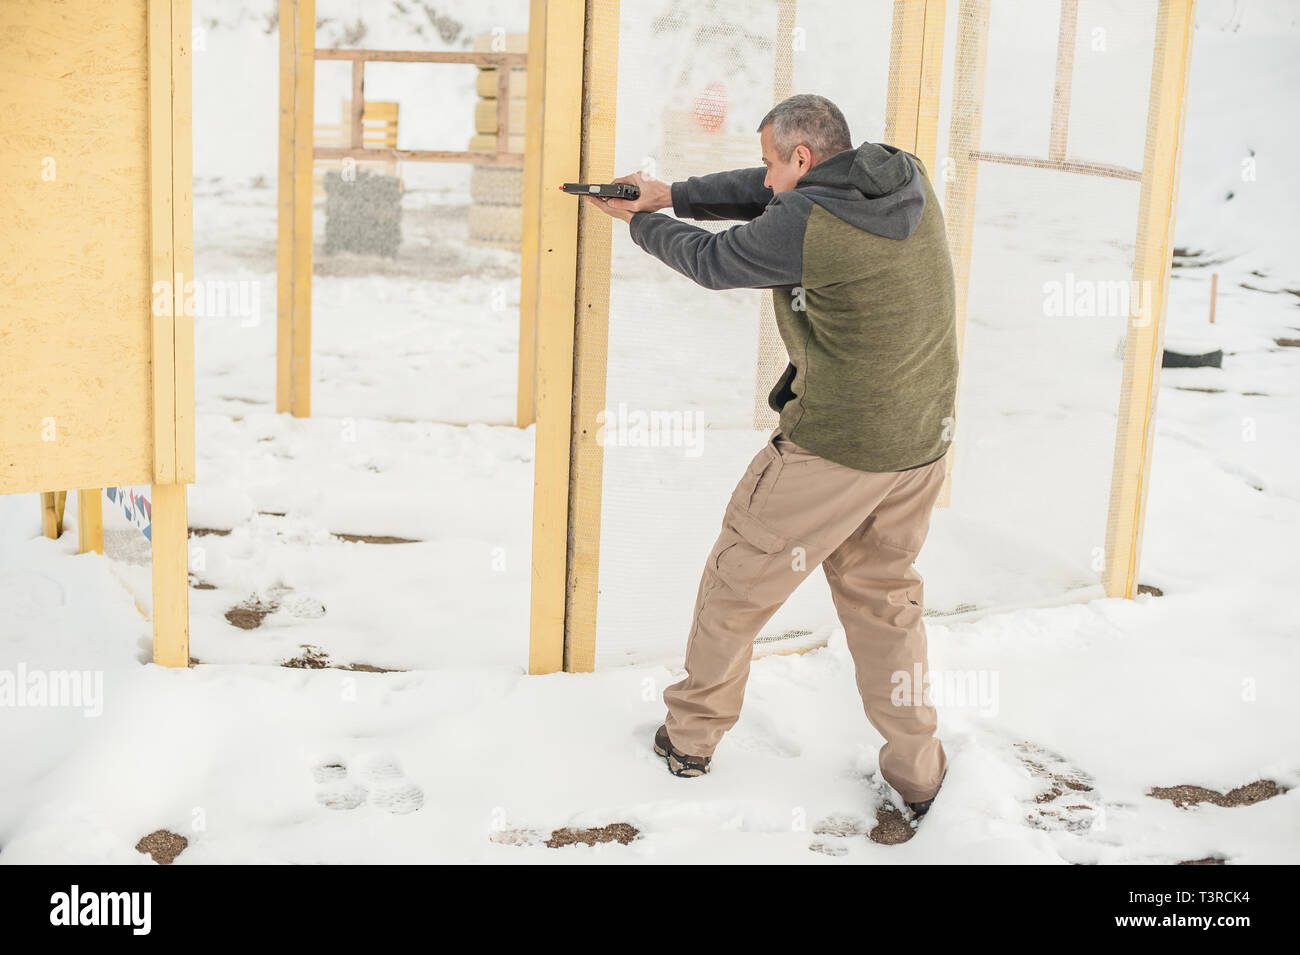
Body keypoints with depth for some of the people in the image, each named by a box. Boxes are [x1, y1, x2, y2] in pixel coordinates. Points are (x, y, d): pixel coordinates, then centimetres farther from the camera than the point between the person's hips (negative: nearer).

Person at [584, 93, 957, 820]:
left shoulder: (805, 225, -19)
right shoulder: (910, 181, 3)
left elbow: (711, 261, -3)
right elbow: (766, 195, 12)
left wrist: (641, 221, 14)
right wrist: (670, 194, 7)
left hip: (836, 446, -7)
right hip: (923, 442, 7)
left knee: (741, 578, 12)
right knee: (884, 595, 21)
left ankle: (691, 736, 28)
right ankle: (917, 772, 25)